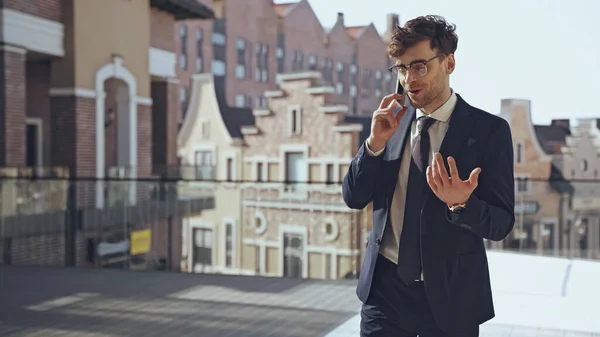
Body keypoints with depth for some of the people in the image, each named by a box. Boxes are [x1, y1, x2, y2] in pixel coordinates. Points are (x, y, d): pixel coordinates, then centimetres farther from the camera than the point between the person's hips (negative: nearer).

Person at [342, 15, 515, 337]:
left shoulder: (489, 130, -8)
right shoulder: (391, 121, 2)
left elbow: (501, 223, -8)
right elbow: (353, 198, 2)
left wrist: (461, 205, -28)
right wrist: (375, 142, -13)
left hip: (449, 294, -2)